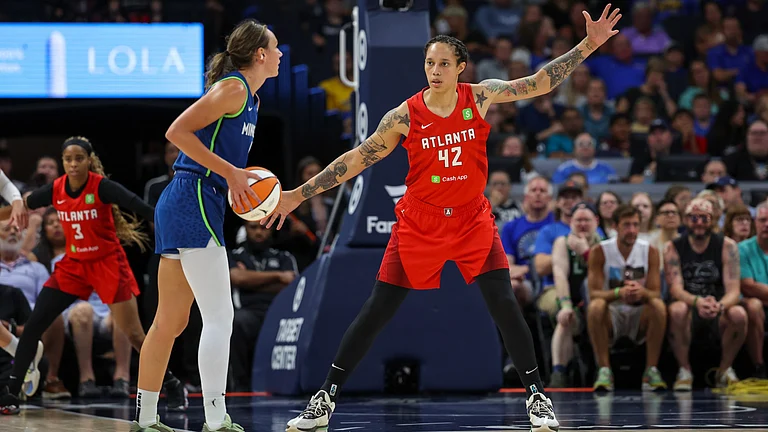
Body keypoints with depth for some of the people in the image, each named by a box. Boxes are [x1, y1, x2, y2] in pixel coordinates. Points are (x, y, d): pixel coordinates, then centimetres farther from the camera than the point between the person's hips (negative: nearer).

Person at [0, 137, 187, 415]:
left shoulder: (102, 187, -17)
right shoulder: (56, 190, -3)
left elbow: (139, 206, -28)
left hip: (108, 263, -5)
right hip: (73, 264, 5)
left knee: (134, 335, -5)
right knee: (34, 324, -3)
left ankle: (172, 385, 12)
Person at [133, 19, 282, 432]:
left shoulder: (249, 97, 19)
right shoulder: (234, 88, -9)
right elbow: (177, 131, -16)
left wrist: (240, 181, 8)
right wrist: (230, 172, -18)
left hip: (179, 208, 10)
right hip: (194, 201, -10)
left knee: (170, 320, 12)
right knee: (219, 316, -12)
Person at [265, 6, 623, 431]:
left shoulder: (481, 97, -7)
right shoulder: (405, 116, -11)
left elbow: (541, 82, -1)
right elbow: (356, 159, -8)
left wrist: (588, 45, -7)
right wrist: (298, 195, -11)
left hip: (472, 220, 1)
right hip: (419, 222, -1)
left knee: (505, 304, -10)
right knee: (375, 312, -1)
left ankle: (536, 397, 3)